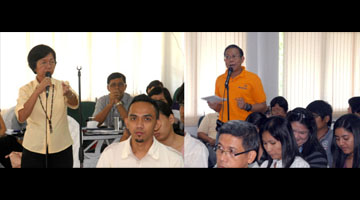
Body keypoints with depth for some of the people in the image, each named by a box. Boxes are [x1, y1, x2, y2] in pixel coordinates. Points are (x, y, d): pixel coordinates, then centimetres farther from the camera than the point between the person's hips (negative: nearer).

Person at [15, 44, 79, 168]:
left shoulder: (63, 85, 2)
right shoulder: (26, 90, 0)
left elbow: (74, 104, -18)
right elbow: (21, 118, -16)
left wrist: (68, 94, -39)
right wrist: (37, 91, -26)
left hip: (62, 149, 1)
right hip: (34, 149, -1)